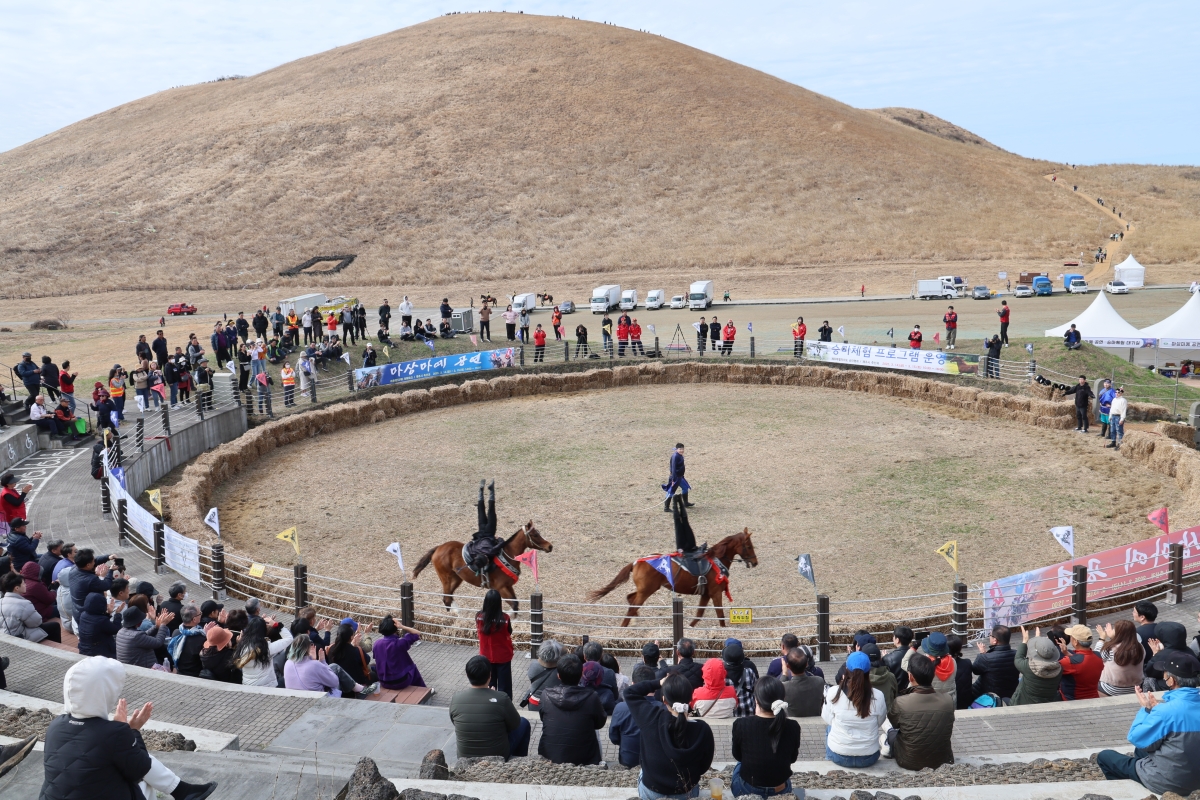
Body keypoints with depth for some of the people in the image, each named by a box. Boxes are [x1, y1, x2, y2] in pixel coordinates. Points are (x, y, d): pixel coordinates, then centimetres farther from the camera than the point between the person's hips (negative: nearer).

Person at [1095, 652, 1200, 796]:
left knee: (1104, 756, 11)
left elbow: (1136, 738, -15)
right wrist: (1157, 709, 4)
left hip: (1167, 782, -8)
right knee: (1140, 750, 32)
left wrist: (1146, 708, -3)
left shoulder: (1168, 710, -28)